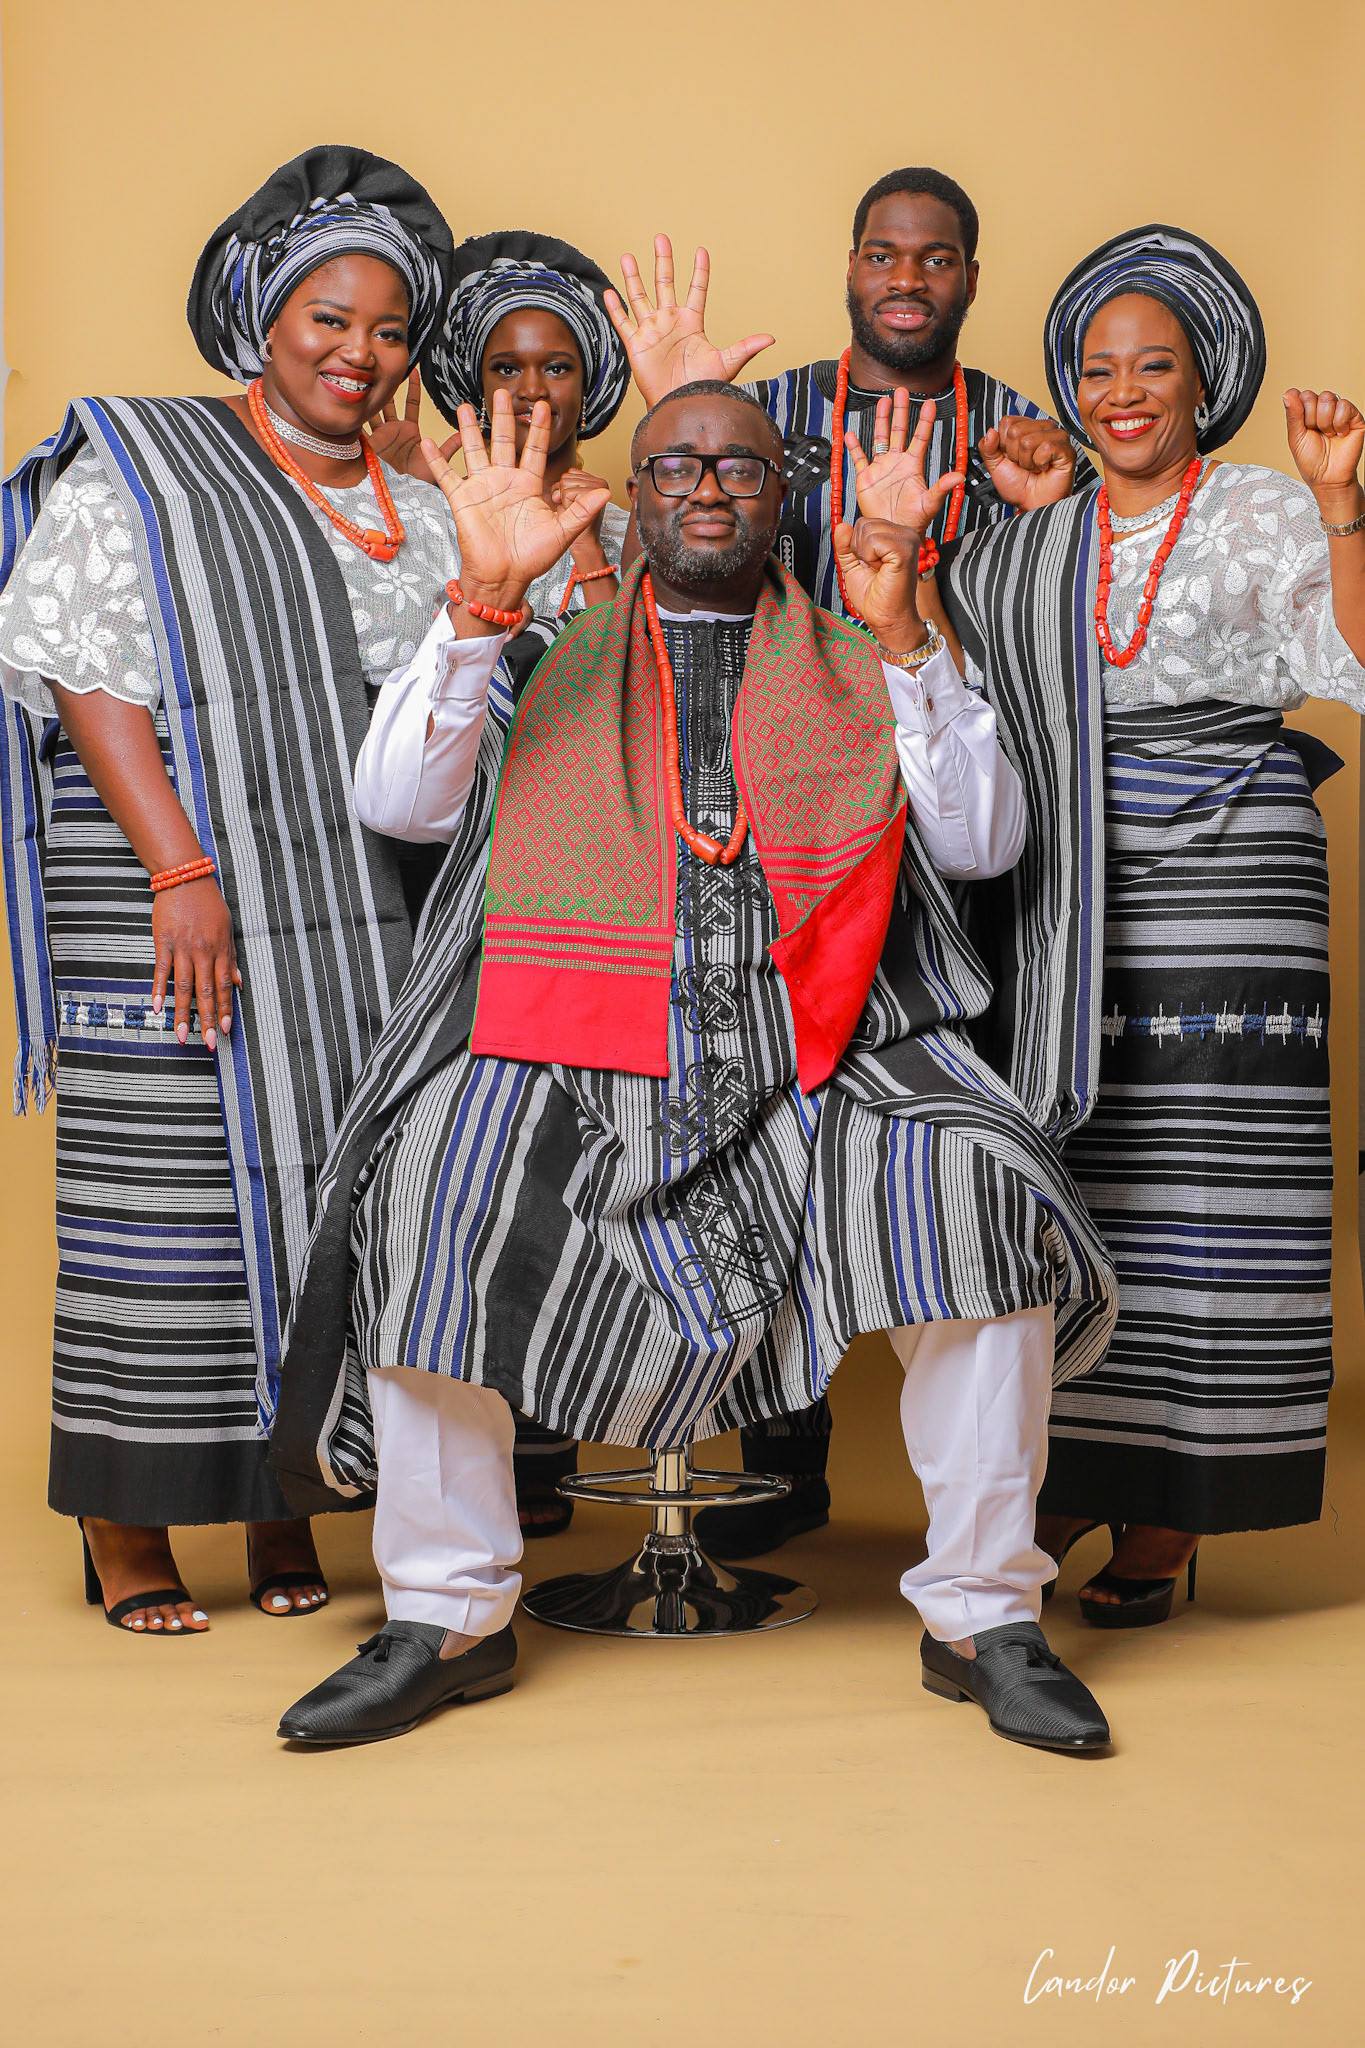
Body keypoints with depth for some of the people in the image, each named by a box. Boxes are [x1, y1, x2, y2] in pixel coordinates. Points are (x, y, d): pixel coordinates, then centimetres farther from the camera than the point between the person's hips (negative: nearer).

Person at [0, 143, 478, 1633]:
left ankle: (284, 1502, 14)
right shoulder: (137, 468, 5)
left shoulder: (419, 518, 19)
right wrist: (182, 868, -15)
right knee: (168, 1186, -4)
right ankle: (128, 1523, 9)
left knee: (334, 1185, 1)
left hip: (363, 917, 5)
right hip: (172, 902, -4)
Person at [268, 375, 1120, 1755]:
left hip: (812, 1046, 0)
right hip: (569, 1045, 0)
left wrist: (901, 636, -3)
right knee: (434, 1200, -26)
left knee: (985, 1193, -25)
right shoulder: (548, 657, 20)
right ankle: (448, 1616, -8)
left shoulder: (859, 669, 20)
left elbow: (984, 843, 6)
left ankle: (982, 1616, -10)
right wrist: (482, 601, -6)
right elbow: (395, 804, 5)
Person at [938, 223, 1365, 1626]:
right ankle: (1057, 1492, 16)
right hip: (1062, 893, 4)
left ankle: (1163, 1523, 5)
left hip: (1223, 881, -3)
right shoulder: (1033, 542, 17)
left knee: (1192, 1187, -4)